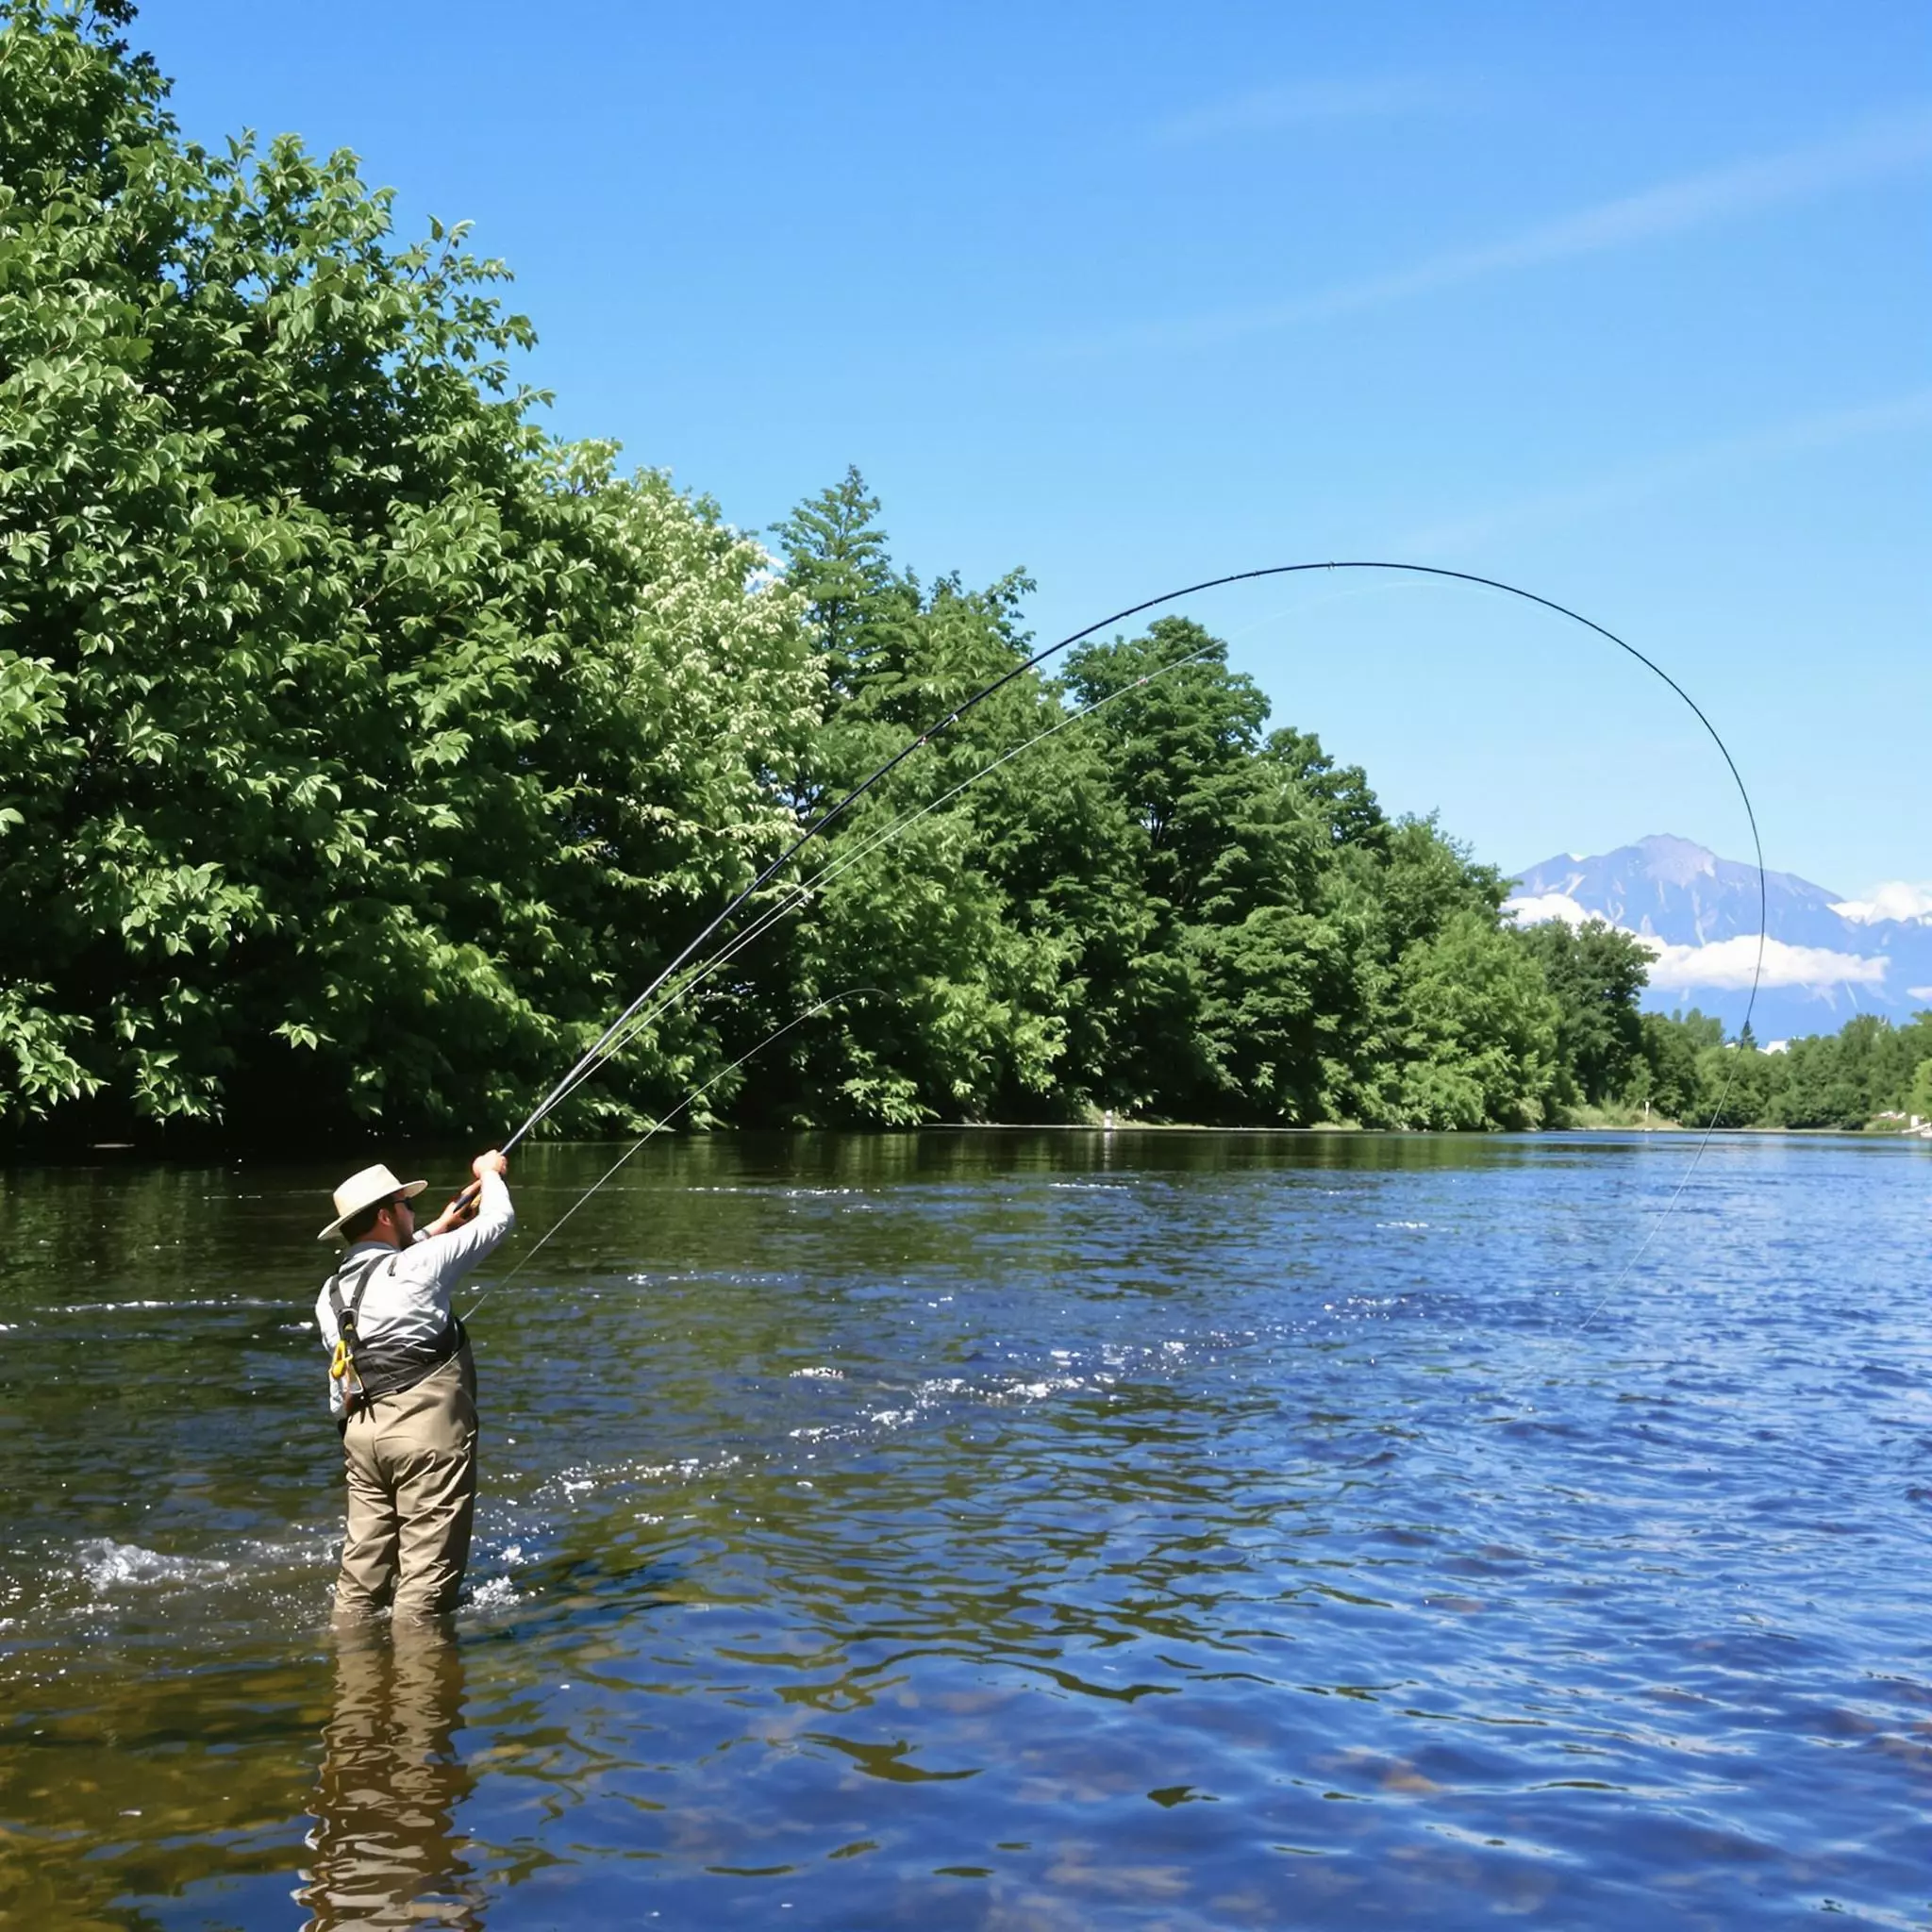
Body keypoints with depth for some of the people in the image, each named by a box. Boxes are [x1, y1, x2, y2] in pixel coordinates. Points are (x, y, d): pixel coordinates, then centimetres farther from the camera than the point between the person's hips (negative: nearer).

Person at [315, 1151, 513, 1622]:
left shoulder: (333, 1290, 10)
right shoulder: (418, 1265, -10)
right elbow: (498, 1221, 1)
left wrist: (437, 1229, 38)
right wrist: (489, 1174, 20)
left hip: (361, 1431, 7)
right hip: (427, 1429, -7)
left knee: (364, 1561, 12)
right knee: (427, 1567, -3)